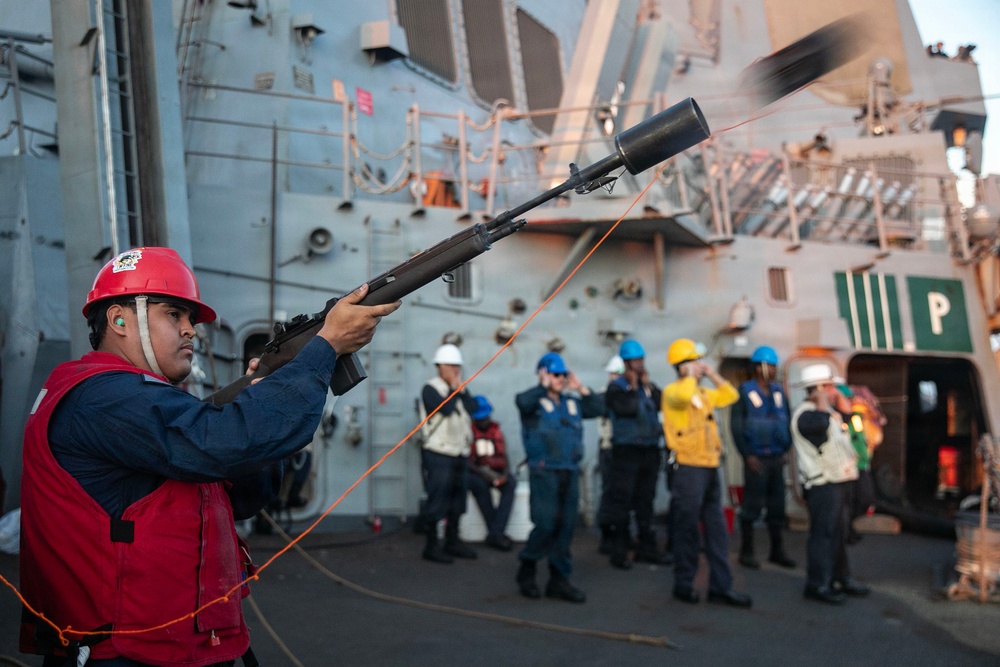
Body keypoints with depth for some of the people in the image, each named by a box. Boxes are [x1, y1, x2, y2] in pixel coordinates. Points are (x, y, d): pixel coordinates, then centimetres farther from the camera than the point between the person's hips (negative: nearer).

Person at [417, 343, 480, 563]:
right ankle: (432, 546, 2)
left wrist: (462, 389, -7)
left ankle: (452, 541, 25)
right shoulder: (430, 389, -8)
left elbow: (472, 408, 0)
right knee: (437, 501, -5)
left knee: (457, 498, 14)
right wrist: (454, 388, -12)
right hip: (438, 454, -8)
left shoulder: (459, 389, 14)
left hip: (460, 452, 8)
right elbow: (445, 408, -24)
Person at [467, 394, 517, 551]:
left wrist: (505, 473, -13)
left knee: (511, 482, -27)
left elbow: (504, 457, 9)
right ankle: (497, 532, -28)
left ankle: (495, 533, -31)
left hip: (495, 472, 4)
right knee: (481, 485, -37)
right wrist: (482, 472, -25)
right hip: (473, 473, -4)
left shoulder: (496, 432, 13)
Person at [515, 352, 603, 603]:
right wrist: (543, 386, -13)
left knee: (565, 527, 6)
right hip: (543, 471, -6)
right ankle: (526, 570, 12)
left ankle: (559, 580, 15)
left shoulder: (572, 402, 16)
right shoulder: (535, 400, -2)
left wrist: (581, 389, 5)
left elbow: (598, 408, 12)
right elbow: (523, 402, -24)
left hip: (569, 472, 6)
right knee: (545, 524, -10)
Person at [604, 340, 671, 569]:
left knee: (645, 502, 12)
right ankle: (619, 551, 0)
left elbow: (662, 405, -1)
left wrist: (648, 385, -5)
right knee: (622, 501, -5)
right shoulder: (616, 388, -3)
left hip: (650, 450, 6)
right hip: (627, 451, -6)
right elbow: (628, 409, -20)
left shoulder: (648, 385, 14)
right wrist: (633, 386, -8)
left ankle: (647, 548, 19)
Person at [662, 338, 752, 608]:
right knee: (687, 528, -1)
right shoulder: (673, 391, -7)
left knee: (717, 529, 8)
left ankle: (721, 586, 13)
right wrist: (691, 375, -13)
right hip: (688, 467, -8)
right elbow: (684, 396, -30)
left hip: (710, 467, 8)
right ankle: (683, 584, 11)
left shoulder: (703, 392, 18)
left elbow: (730, 396, 21)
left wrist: (713, 375, 13)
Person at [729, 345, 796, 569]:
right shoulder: (745, 392, -4)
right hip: (755, 458, -5)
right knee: (751, 506, -2)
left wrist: (785, 450, 7)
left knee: (777, 506, 8)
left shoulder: (778, 392, 10)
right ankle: (746, 552, 8)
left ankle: (777, 551, 18)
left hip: (776, 458, 5)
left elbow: (786, 422, 16)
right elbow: (736, 426, -7)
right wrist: (747, 455, -11)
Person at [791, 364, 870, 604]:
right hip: (821, 483, -10)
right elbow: (821, 423, -39)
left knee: (838, 532, 16)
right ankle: (817, 585, -5)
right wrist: (822, 401, -24)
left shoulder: (828, 412, 19)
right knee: (823, 533, -10)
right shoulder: (805, 415, -16)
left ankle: (841, 578, 26)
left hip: (834, 481, 10)